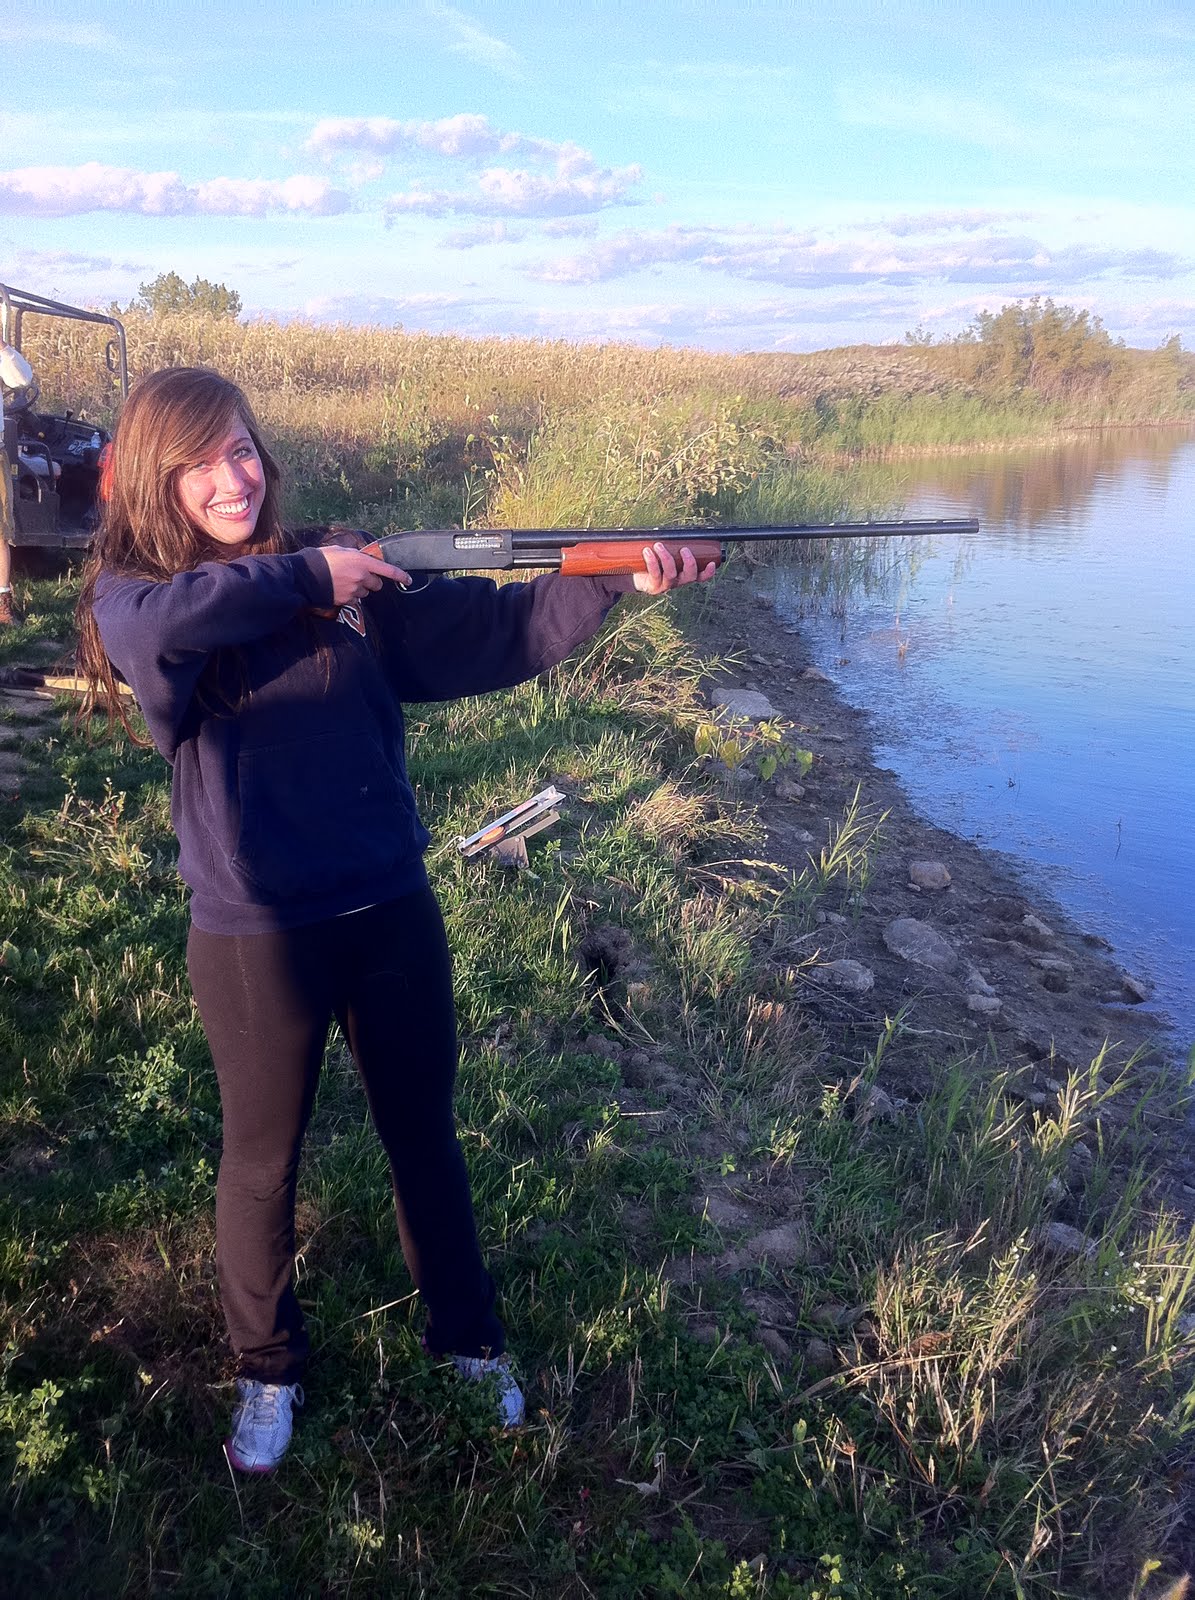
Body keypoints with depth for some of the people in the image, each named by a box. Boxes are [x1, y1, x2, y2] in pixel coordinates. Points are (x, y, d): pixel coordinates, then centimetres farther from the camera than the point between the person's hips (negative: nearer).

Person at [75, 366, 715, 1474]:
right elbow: (157, 625, -28)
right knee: (261, 1163, 16)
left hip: (390, 911, 2)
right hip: (254, 934, -2)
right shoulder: (130, 593, -3)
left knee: (424, 1135, 18)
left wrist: (610, 582, -21)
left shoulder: (349, 576, 1)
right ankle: (267, 1371, 41)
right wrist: (304, 577, -23)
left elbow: (491, 632, -6)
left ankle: (468, 1339, 41)